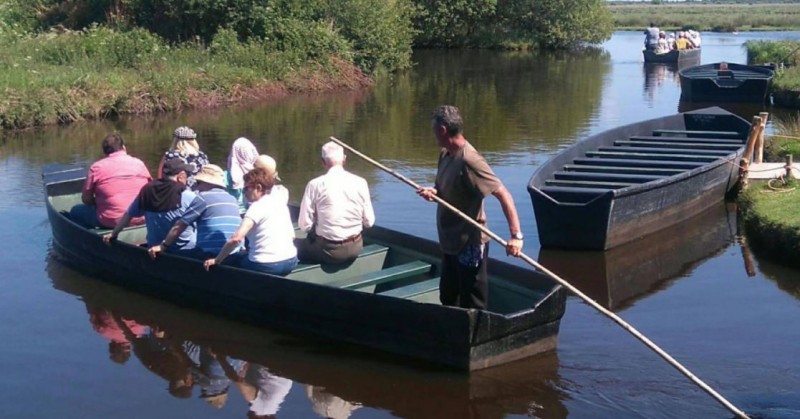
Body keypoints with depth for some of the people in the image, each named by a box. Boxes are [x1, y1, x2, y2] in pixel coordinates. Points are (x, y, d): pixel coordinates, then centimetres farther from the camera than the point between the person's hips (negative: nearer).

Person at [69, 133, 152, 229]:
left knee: (76, 211, 18)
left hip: (111, 222, -3)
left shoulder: (96, 167, -2)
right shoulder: (139, 163, 6)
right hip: (141, 220, 3)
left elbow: (86, 199, 0)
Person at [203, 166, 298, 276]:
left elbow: (236, 238, -22)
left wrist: (217, 260, -14)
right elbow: (292, 235, 14)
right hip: (291, 261, 7)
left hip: (266, 265, -7)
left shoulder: (257, 207, -11)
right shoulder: (279, 201, 10)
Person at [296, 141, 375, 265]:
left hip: (329, 251, -4)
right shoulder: (360, 183, -4)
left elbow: (305, 225, -9)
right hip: (356, 248, 4)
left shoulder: (315, 184, -11)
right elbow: (369, 222, 0)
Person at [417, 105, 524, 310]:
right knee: (448, 300, 22)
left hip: (470, 245, -10)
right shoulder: (445, 155, 4)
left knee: (472, 306, 1)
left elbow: (502, 194, -27)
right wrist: (433, 192, -7)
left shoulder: (469, 161, -24)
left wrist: (516, 235, -35)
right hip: (450, 244, 10)